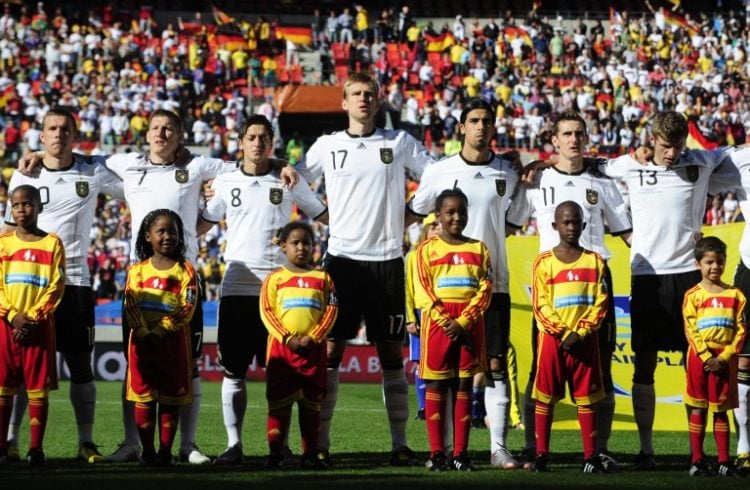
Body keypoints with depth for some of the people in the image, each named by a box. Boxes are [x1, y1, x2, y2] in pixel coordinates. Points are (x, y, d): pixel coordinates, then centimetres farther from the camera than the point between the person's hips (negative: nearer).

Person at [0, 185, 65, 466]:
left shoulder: (52, 244, 3)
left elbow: (56, 288, -2)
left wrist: (33, 318, -12)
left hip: (39, 325, -1)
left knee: (38, 387, -1)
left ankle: (36, 448, 3)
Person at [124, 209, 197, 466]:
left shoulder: (185, 271, 1)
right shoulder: (137, 271, 7)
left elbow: (187, 309, -8)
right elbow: (131, 306, -2)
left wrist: (160, 330, -18)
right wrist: (144, 333, -18)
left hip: (174, 341, -1)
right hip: (142, 341, 1)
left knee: (171, 397, 2)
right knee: (143, 396, 2)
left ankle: (166, 451, 6)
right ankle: (147, 451, 8)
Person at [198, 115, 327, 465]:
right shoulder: (225, 182, 9)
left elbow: (324, 216, 12)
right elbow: (200, 226, 17)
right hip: (236, 287, 1)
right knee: (233, 370, 0)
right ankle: (234, 443, 4)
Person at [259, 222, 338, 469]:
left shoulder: (322, 278, 8)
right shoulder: (275, 278, 4)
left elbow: (331, 312, 2)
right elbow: (267, 312, -3)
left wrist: (312, 338, -10)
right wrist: (288, 338, -13)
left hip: (313, 348, 1)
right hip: (281, 347, -1)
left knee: (311, 403, 5)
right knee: (279, 402, 0)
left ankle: (310, 454, 8)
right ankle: (275, 453, 3)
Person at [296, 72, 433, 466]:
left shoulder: (400, 143, 5)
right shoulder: (327, 146, 7)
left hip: (386, 259, 0)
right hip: (342, 257, 0)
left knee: (391, 351, 3)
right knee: (330, 348, -2)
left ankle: (399, 442, 6)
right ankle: (320, 440, 1)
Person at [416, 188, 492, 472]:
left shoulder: (478, 249, 9)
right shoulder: (428, 249, 5)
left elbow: (485, 291, 0)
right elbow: (424, 293, -2)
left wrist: (462, 322, -11)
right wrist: (445, 322, -14)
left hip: (469, 326, 2)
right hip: (438, 324, -1)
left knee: (464, 386, 3)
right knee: (436, 386, -1)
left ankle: (461, 453, 4)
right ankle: (437, 453, 1)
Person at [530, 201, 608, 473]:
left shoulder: (594, 261, 5)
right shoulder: (544, 262, 2)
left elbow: (601, 303, 1)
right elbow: (540, 305, -3)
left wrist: (581, 333, -11)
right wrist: (563, 333, -13)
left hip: (584, 340, 1)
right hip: (552, 338, -1)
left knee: (586, 398, 3)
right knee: (545, 397, 1)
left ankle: (591, 456, 5)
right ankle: (541, 455, 5)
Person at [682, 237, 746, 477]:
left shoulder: (735, 295, 6)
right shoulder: (693, 295, 0)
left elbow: (740, 330, 2)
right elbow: (691, 330, -6)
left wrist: (724, 357, -9)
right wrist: (707, 357, -14)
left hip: (725, 360, 2)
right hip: (699, 357, -2)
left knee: (721, 410, 6)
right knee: (698, 410, 1)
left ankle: (724, 461, 8)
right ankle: (697, 460, 4)